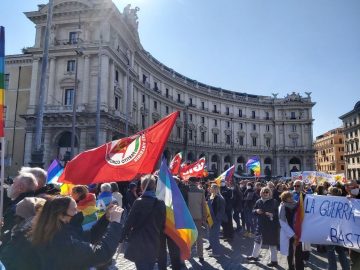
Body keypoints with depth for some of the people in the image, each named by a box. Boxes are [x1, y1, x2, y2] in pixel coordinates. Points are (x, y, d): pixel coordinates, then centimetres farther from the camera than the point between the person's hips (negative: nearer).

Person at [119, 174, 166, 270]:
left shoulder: (139, 202, -13)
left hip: (139, 244, -4)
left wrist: (122, 237, 1)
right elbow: (163, 225, 6)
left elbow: (129, 222, -11)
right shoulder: (161, 203, 0)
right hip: (154, 245, 4)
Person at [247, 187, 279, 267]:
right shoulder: (259, 201, 3)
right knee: (257, 240, 19)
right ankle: (255, 256, 37)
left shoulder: (273, 202, -11)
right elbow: (253, 210, 9)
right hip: (260, 225, 5)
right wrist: (256, 211, -12)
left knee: (272, 243, 5)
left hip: (270, 225, -5)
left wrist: (272, 215, -28)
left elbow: (278, 213, -11)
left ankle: (274, 261, 20)